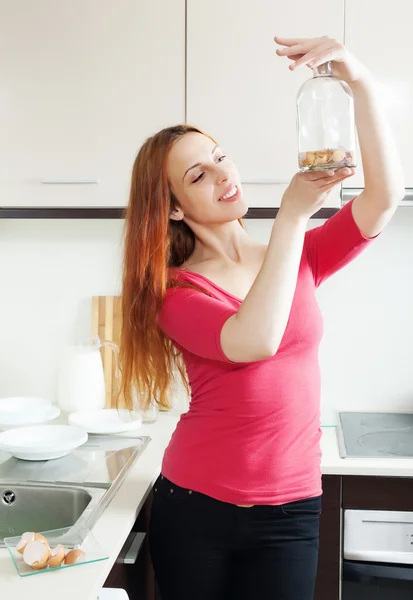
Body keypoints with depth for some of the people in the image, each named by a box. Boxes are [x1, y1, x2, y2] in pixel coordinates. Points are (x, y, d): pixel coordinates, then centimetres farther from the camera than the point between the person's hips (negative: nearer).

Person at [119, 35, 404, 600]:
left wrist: (361, 83, -24)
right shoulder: (174, 290, -7)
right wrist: (293, 213, -24)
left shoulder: (298, 259, 2)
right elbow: (255, 342, -26)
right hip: (194, 506, -1)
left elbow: (384, 197, -12)